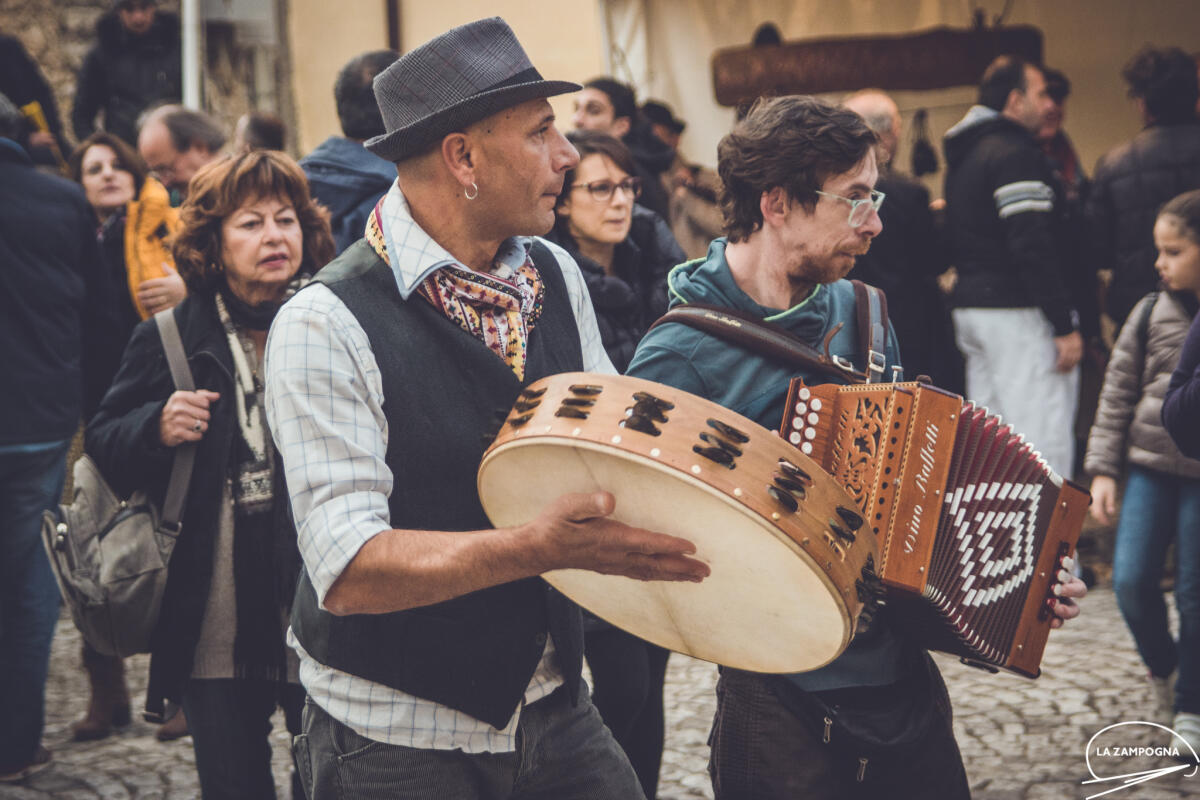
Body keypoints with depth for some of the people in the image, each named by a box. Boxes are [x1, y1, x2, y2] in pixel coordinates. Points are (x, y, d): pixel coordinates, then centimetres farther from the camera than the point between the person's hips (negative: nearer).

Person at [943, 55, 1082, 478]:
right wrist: (1065, 325, -19)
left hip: (970, 307, 10)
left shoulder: (963, 156, 18)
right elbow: (1034, 247, -20)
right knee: (1043, 441, -9)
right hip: (1018, 315, -10)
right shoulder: (1015, 154, -12)